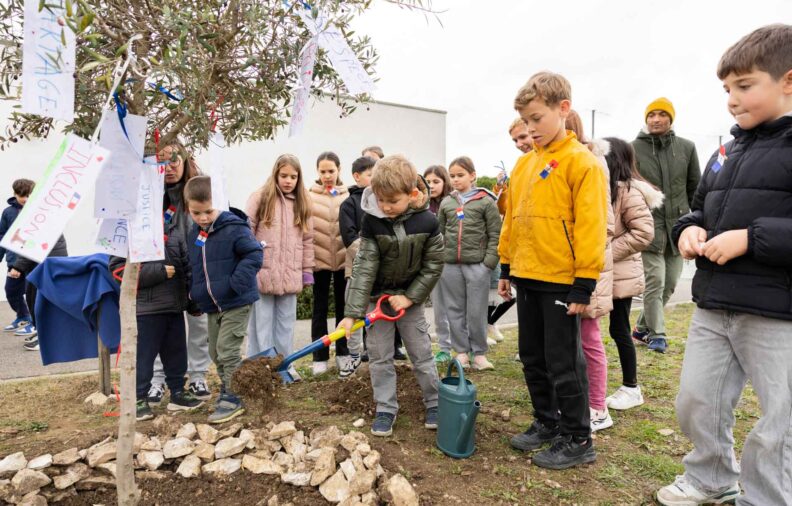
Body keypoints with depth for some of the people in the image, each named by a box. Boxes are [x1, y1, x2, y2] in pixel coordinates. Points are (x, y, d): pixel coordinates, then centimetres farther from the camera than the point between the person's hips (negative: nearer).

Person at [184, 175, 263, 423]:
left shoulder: (234, 228, -15)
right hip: (211, 305, 8)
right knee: (215, 352, 16)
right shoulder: (193, 236, 9)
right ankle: (227, 392, 33)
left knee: (227, 350, -6)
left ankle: (233, 398, 9)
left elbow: (254, 255, -19)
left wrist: (235, 284, -25)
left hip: (236, 303, -8)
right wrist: (195, 292, 9)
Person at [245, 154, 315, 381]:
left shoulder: (303, 202, 10)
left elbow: (307, 239, 11)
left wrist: (307, 271, 9)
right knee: (261, 322, 4)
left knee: (286, 321, 12)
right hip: (262, 272, -4)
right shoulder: (260, 197, -3)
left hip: (290, 274, 4)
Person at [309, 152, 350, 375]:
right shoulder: (310, 196, -1)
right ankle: (320, 358, 18)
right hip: (319, 259, -1)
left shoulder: (348, 196, 2)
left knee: (343, 307, 12)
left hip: (344, 259, 1)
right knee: (320, 308, 8)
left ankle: (343, 354, 25)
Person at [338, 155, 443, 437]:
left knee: (422, 353, 9)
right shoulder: (372, 220, -18)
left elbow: (433, 265, -9)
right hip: (377, 296, 1)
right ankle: (386, 409, 23)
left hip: (410, 296, 0)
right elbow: (364, 267, -19)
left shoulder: (427, 221, -17)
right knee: (379, 357, 7)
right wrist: (352, 312, -23)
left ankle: (434, 403, 28)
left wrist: (410, 297, -14)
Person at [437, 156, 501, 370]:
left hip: (477, 265, -3)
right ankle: (461, 351, 21)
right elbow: (439, 233, 13)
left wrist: (489, 262, -10)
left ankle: (479, 353, 17)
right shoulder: (446, 203, 10)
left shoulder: (486, 201, 0)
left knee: (477, 311, 3)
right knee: (455, 310, 9)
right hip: (450, 265, 4)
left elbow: (495, 235, -3)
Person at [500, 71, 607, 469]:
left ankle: (578, 440, 21)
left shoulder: (582, 162, -10)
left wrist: (584, 284, -16)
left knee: (563, 364, 3)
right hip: (526, 278, 7)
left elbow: (591, 226, -15)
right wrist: (506, 267, 15)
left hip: (561, 282, -7)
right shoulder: (524, 164, 11)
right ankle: (547, 423, 34)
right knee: (533, 358, 16)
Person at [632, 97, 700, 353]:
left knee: (670, 283, 9)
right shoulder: (633, 149, -3)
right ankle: (656, 333, 9)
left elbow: (695, 188, 11)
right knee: (655, 282, -6)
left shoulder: (686, 147, 6)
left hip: (677, 224, 4)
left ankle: (642, 328, 25)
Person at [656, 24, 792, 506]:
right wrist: (688, 229, 2)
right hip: (714, 307, 7)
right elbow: (699, 207, 23)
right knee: (695, 403, 16)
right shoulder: (727, 152, 12)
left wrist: (751, 238, -23)